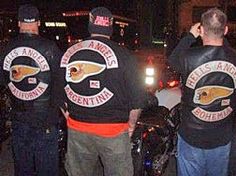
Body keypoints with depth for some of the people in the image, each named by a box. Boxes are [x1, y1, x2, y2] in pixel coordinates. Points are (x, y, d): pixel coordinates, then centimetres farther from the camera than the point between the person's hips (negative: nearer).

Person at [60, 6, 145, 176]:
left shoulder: (69, 53, 1)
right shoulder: (123, 55, -10)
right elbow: (137, 95, -8)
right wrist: (131, 124, 6)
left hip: (77, 130, 4)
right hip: (113, 130, -3)